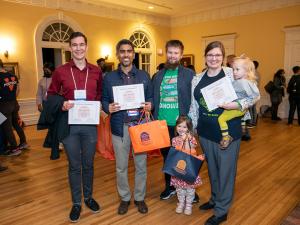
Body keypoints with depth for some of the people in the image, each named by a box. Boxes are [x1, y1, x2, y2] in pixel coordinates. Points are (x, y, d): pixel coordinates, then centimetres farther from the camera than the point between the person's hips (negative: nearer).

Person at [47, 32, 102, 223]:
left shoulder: (96, 71, 3)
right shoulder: (60, 71, -2)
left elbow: (101, 95, 13)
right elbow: (51, 95, 5)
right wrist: (61, 105, -14)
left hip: (90, 124, 1)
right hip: (69, 125, -1)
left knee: (88, 164, 15)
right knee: (74, 166, 10)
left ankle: (89, 197, 35)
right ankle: (76, 203, 28)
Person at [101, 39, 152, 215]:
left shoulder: (144, 76, 5)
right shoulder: (109, 78, 4)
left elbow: (150, 97, 7)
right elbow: (104, 100, 5)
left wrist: (149, 105, -14)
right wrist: (108, 108, -17)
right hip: (119, 127, 0)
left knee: (141, 164, 10)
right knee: (121, 166, 11)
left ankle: (140, 197, 30)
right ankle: (125, 198, 32)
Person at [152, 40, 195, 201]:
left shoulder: (189, 74, -3)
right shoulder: (158, 76, 8)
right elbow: (154, 99, 10)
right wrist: (154, 118, -1)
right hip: (162, 124, 4)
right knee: (166, 156, 16)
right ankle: (169, 186, 35)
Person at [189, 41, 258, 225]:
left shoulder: (232, 74, -7)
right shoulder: (197, 79, 6)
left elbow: (252, 97, -6)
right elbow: (194, 106, 10)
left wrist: (236, 105, -23)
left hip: (228, 132, -4)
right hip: (206, 132, 5)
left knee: (226, 169, 8)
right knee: (212, 168, 20)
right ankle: (215, 199, 42)